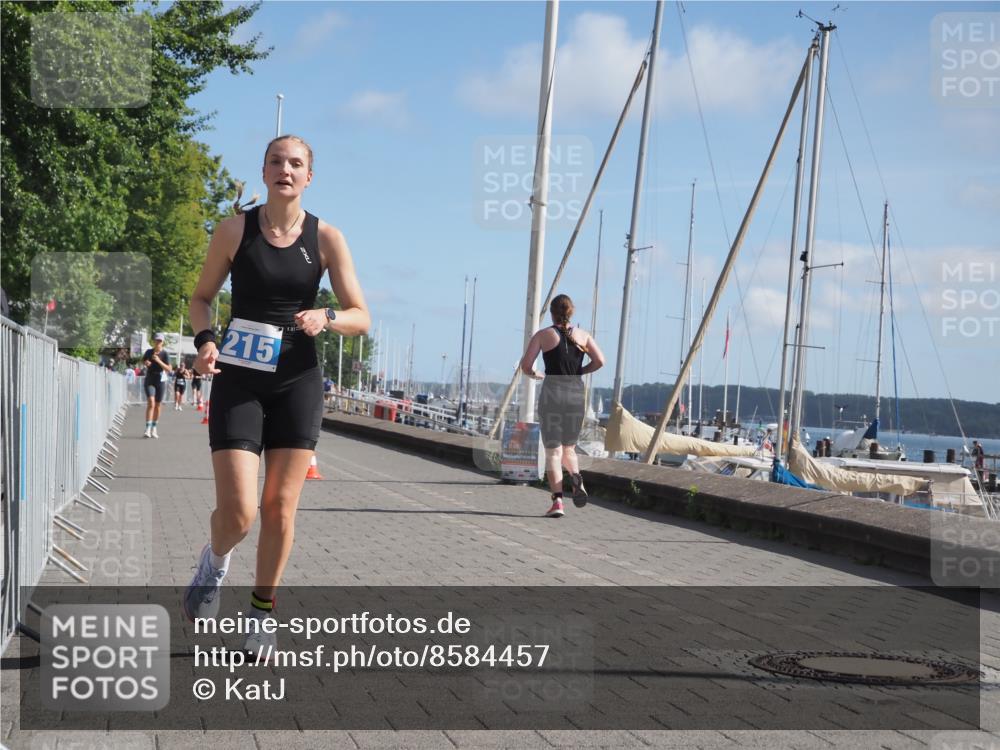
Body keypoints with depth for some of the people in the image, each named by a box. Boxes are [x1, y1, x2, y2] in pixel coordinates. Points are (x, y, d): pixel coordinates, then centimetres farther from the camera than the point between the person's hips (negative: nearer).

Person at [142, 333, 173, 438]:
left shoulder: (164, 354, -6)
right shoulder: (149, 352, 1)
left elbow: (169, 369, -13)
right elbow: (143, 360, 21)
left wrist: (159, 361, -25)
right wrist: (145, 363, -3)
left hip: (160, 382, 0)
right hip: (149, 381, 0)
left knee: (157, 406, 8)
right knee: (151, 402, -18)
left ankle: (154, 428, 25)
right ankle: (148, 429, -22)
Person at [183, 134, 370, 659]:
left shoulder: (326, 238, -1)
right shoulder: (235, 229, -2)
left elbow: (361, 317, 0)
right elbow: (202, 297, 8)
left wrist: (326, 317, -21)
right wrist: (204, 339, -11)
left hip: (297, 383, 1)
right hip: (239, 379, -1)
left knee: (280, 506, 3)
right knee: (238, 512, -10)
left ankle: (262, 613, 22)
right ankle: (214, 562, 26)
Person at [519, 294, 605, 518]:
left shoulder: (543, 335, 2)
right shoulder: (582, 335, 8)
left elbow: (525, 366, -5)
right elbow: (599, 361, -4)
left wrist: (535, 375, 16)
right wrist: (580, 371, 13)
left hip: (551, 392, -2)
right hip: (576, 393, 2)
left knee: (553, 451, 2)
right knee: (569, 449, 17)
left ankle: (557, 501, -10)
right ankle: (576, 478, -13)